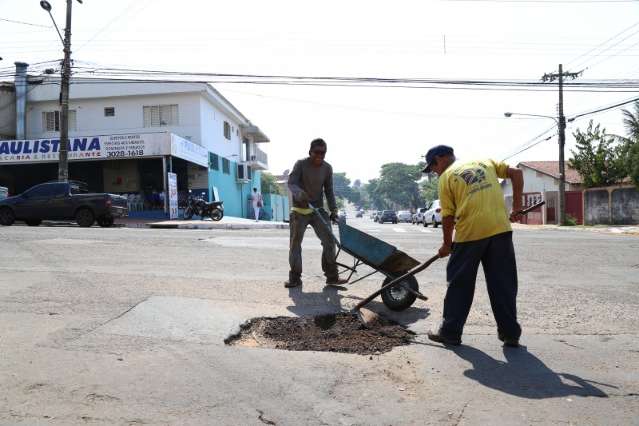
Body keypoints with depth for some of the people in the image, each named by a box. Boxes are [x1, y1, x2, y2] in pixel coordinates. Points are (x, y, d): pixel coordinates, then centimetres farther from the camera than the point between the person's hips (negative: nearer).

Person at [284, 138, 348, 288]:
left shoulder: (327, 168, 2)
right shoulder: (301, 164, -9)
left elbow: (329, 191, 8)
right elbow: (291, 183, -19)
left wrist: (333, 210, 0)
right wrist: (299, 192, -41)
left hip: (318, 210, 3)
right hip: (299, 210, -3)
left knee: (329, 240, -2)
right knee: (295, 243, -2)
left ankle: (332, 276, 7)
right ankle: (295, 277, 7)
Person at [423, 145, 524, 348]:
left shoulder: (446, 176, 5)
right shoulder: (484, 162, 19)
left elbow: (448, 216, 2)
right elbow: (516, 173, 11)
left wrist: (446, 244, 14)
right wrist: (516, 207, 12)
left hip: (470, 232, -4)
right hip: (500, 228, 4)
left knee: (460, 285, 9)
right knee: (503, 284, 12)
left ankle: (450, 332, 17)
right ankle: (510, 333, 18)